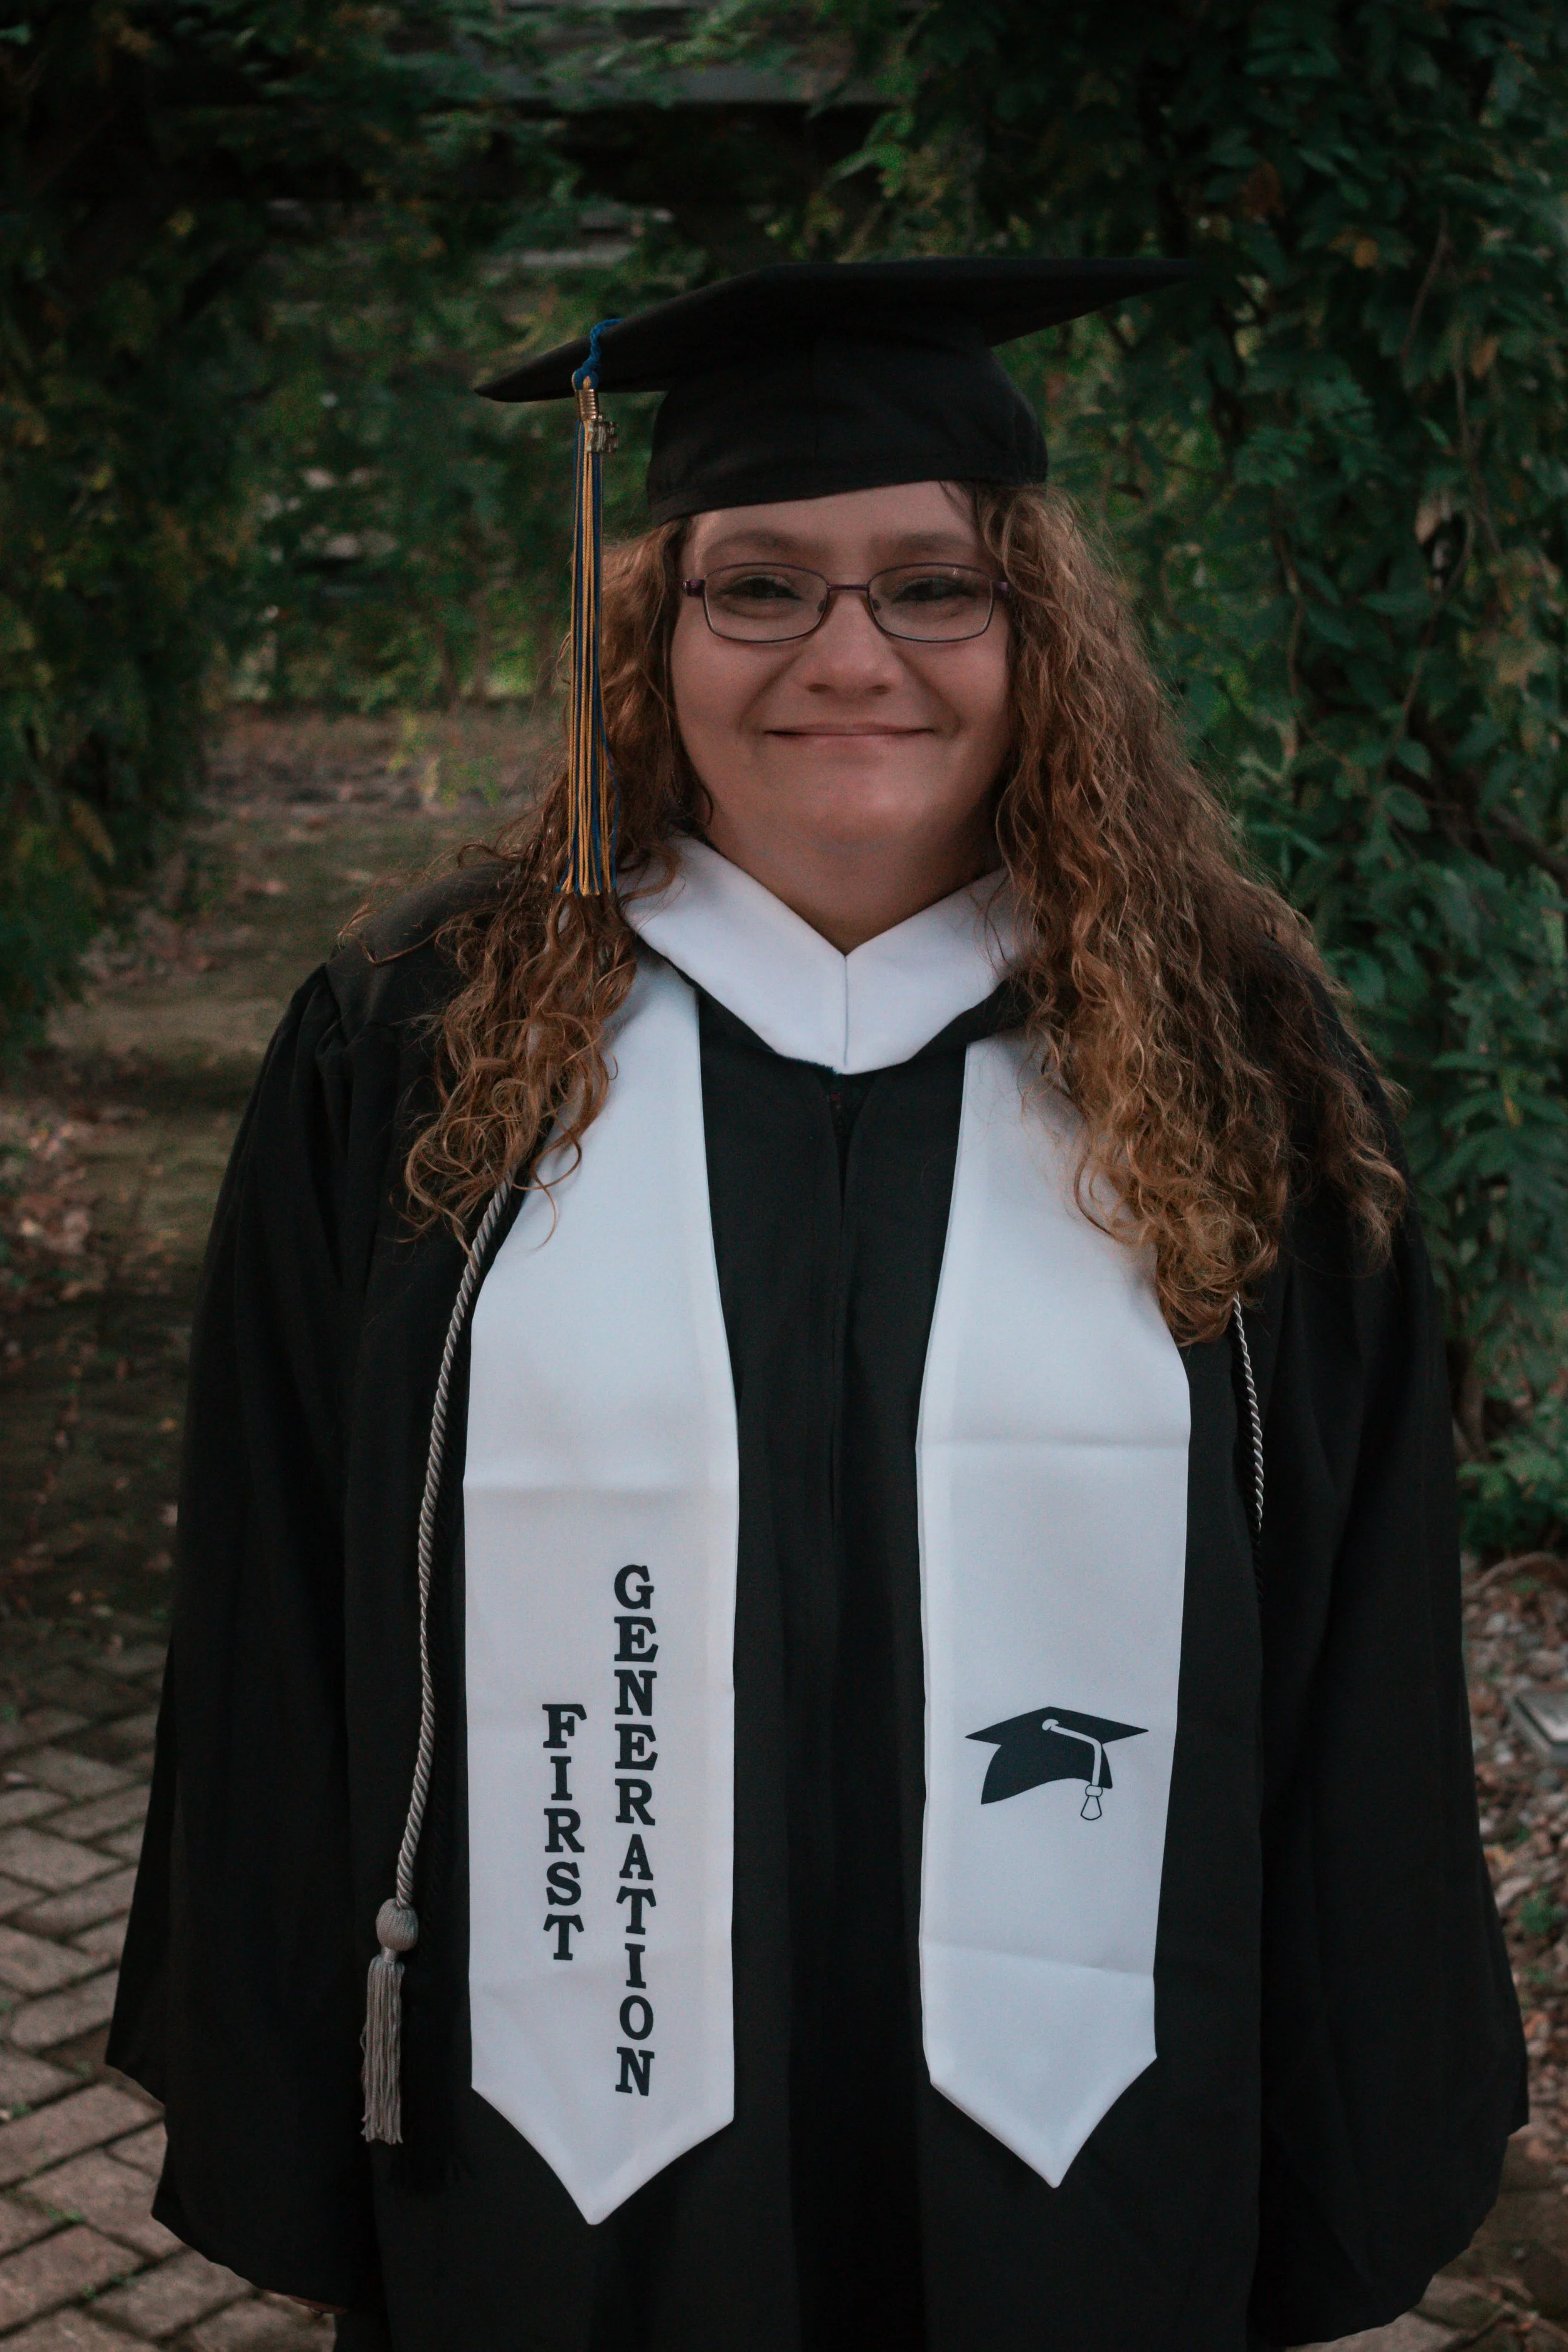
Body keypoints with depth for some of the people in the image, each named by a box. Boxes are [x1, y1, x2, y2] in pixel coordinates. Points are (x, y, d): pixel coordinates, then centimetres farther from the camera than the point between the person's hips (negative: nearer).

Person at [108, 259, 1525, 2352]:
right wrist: (289, 2168, 1)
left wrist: (1353, 2183, 2)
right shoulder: (414, 1063, -4)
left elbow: (1360, 1680, 1)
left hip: (1085, 2181, 1)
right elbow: (276, 1646, 0)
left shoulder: (1233, 1083, -3)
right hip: (556, 2178, 0)